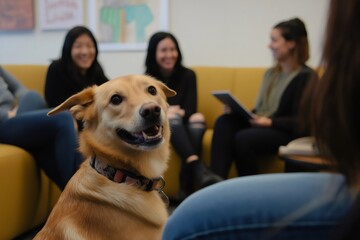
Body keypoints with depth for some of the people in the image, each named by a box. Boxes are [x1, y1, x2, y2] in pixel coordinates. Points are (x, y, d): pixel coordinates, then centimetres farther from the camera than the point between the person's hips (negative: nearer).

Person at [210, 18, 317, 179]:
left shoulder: (306, 77, -6)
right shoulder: (271, 73, 18)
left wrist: (270, 122, -23)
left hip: (289, 134, -7)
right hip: (261, 126, 7)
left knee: (243, 138, -33)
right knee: (224, 122, -21)